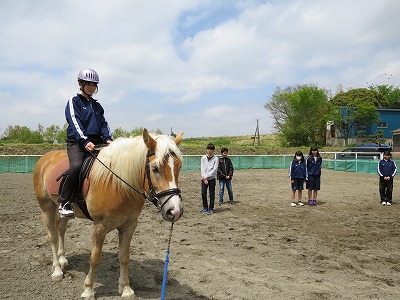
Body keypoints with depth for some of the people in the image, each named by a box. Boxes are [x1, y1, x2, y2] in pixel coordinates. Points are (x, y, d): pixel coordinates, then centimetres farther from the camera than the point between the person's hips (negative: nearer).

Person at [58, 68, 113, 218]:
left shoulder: (97, 106, 23)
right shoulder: (74, 101, 7)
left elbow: (103, 124, 14)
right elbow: (75, 123, -8)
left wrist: (108, 138, -8)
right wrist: (85, 141, -23)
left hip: (96, 141, 6)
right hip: (77, 141, -5)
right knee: (76, 165, -32)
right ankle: (64, 203, -18)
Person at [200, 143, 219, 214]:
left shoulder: (215, 159, -2)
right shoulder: (203, 158, 6)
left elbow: (214, 170, -9)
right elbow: (202, 169, 0)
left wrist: (206, 176, -14)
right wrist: (204, 178, -10)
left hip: (212, 178, -2)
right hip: (204, 179, 3)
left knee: (212, 194, 2)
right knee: (203, 193, 5)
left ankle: (211, 208, 12)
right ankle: (205, 208, 20)